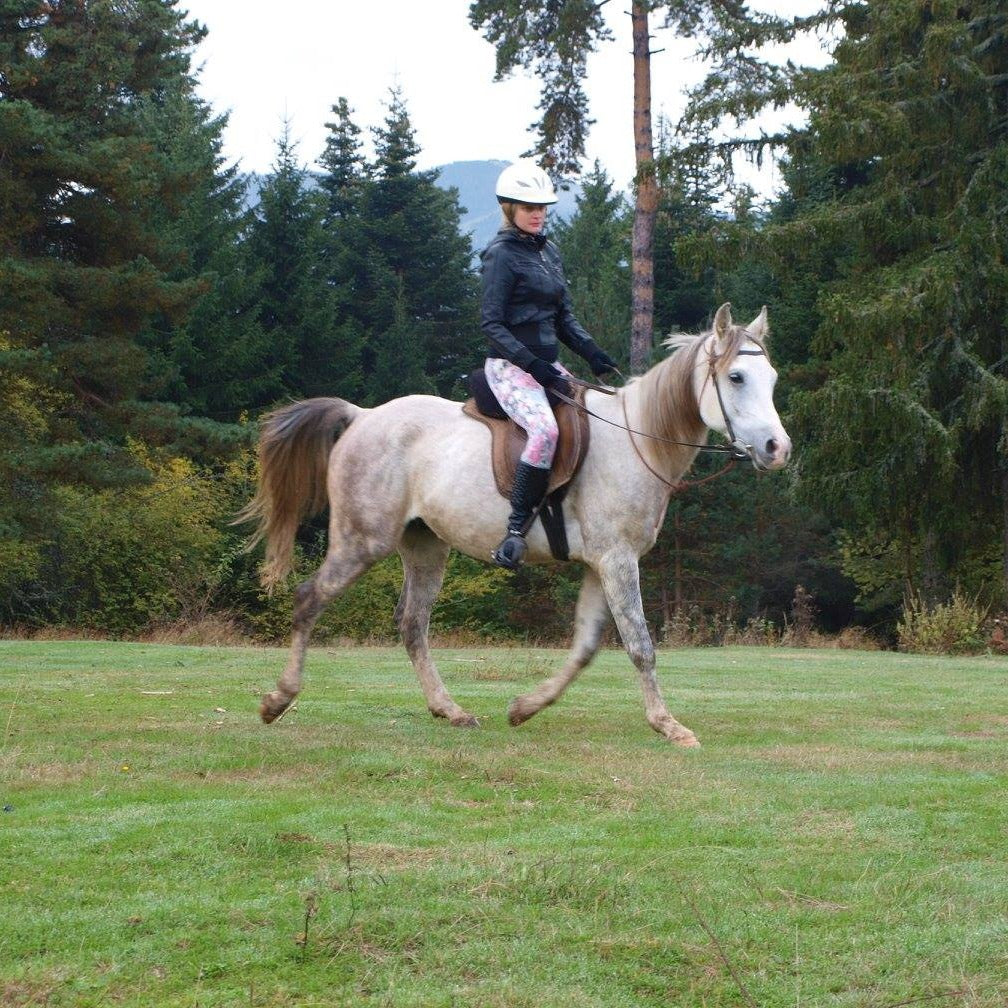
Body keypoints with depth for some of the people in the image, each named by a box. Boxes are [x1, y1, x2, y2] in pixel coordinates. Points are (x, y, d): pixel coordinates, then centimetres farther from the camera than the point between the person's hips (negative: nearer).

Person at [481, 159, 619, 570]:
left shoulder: (548, 251, 16)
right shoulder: (502, 255, -8)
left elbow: (563, 316, 20)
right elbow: (491, 324, -14)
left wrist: (592, 353, 4)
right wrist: (532, 364, -22)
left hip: (547, 364, 9)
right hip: (510, 366, -9)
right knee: (545, 429, -32)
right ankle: (516, 529, -28)